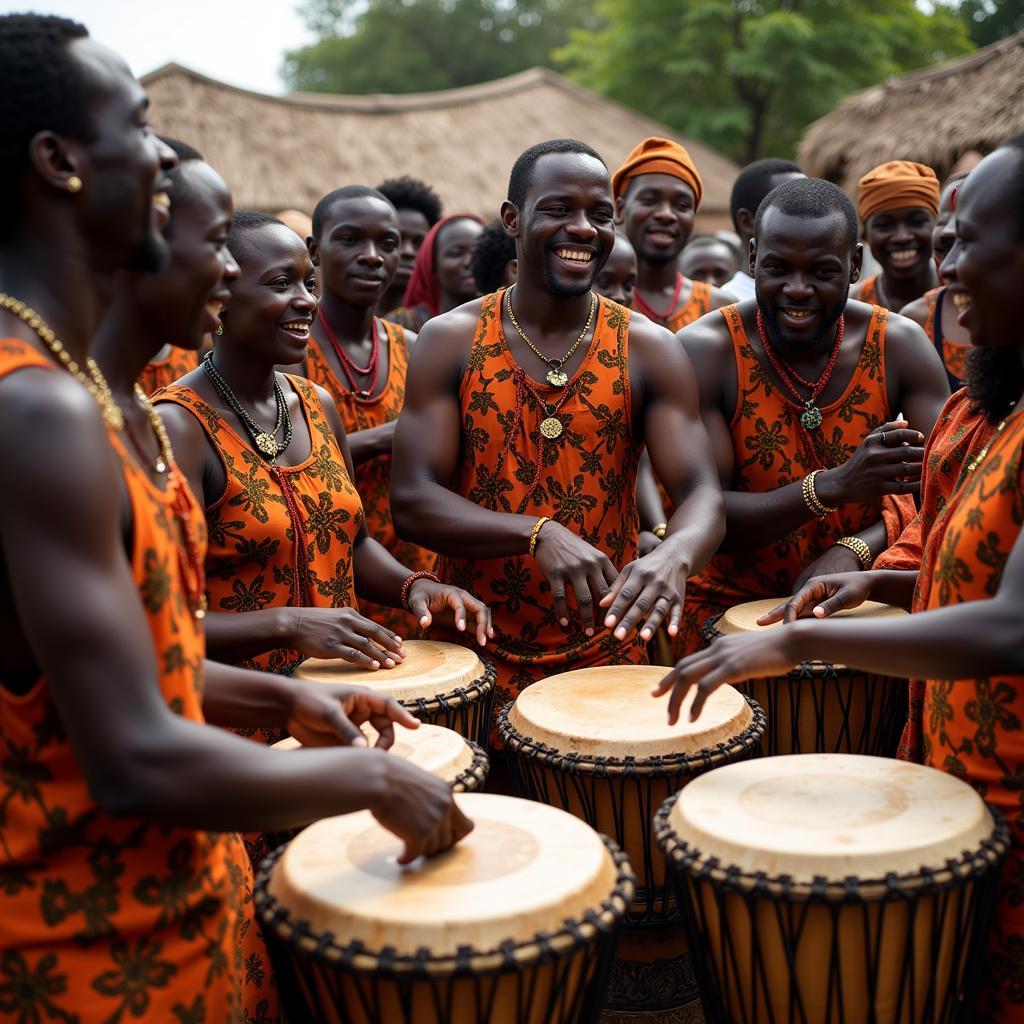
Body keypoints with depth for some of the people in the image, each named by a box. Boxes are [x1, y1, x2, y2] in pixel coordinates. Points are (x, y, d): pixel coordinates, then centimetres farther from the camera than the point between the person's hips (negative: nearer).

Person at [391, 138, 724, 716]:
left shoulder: (650, 349, -3)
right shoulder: (450, 340, -4)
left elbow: (702, 494, -11)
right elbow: (412, 501, -11)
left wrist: (674, 555, -35)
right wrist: (540, 534, -27)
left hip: (607, 653, 1)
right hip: (474, 650, 0)